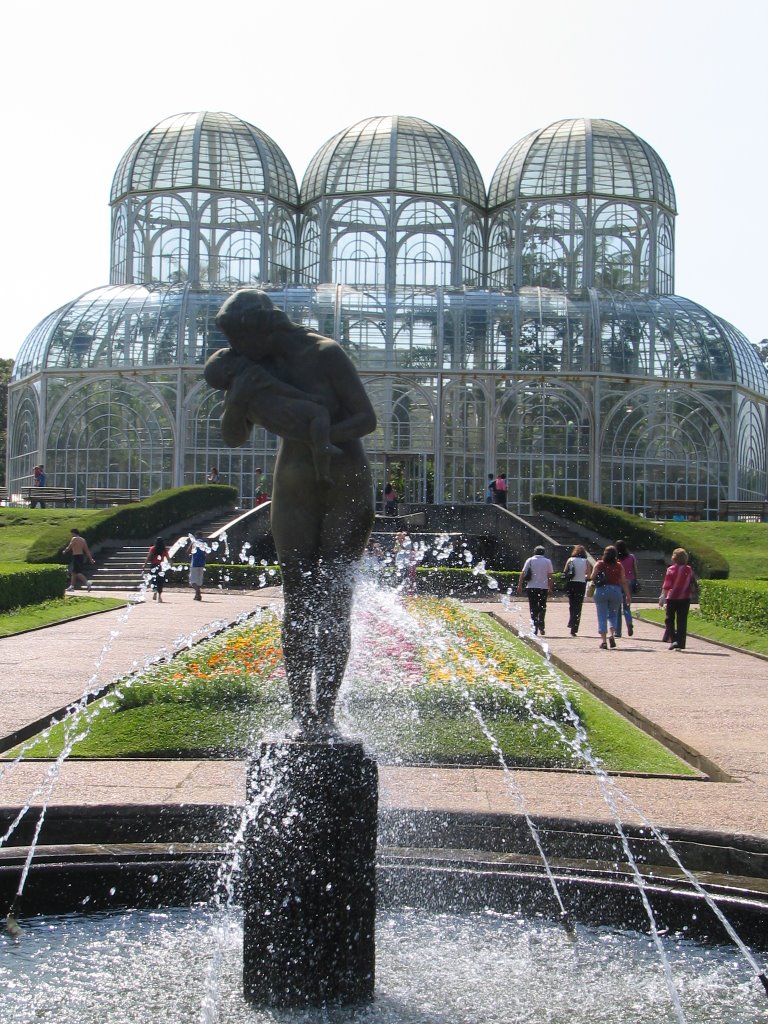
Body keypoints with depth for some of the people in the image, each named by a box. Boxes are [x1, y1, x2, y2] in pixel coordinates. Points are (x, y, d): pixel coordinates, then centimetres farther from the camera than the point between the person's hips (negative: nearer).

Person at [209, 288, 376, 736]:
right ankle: (303, 715, -2)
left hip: (348, 487, -4)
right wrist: (235, 398, -13)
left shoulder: (328, 354, -14)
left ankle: (325, 714, -1)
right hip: (295, 491, 4)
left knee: (335, 603, -6)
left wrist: (316, 437, -30)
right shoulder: (267, 365, 3)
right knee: (298, 604, -4)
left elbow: (368, 418, -16)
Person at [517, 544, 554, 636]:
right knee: (542, 608, 14)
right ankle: (541, 626, 3)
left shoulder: (530, 560, 3)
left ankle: (534, 627, -6)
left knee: (533, 608, 4)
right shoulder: (547, 561, 4)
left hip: (531, 588, 0)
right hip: (543, 587, 0)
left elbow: (523, 574, -1)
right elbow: (550, 576, 1)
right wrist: (550, 588, 6)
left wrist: (520, 586, 2)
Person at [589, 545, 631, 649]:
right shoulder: (619, 566, 2)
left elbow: (592, 577, -6)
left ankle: (603, 640, -1)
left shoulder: (599, 564, -1)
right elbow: (623, 582, 1)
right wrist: (628, 595, 6)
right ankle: (611, 634, -5)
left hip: (601, 591, -1)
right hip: (615, 591, 1)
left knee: (602, 616, 4)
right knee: (613, 614, 17)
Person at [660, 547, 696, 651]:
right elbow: (693, 584, 8)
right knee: (682, 622, 6)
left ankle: (674, 640, -9)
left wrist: (663, 596, -12)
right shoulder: (689, 570, 3)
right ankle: (681, 644, 4)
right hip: (685, 598, 3)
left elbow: (666, 585, -13)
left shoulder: (671, 569, -8)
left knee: (669, 619, 9)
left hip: (672, 598, -3)